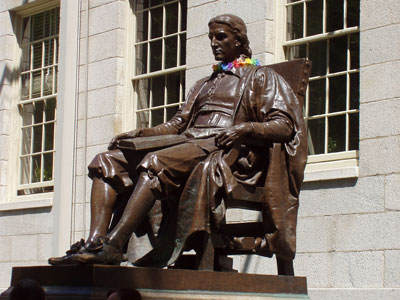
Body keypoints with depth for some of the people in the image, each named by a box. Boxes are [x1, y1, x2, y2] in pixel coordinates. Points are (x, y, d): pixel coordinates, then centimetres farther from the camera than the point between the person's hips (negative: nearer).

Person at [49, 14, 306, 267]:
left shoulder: (259, 77, 12)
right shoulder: (205, 84, 32)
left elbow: (285, 126, -2)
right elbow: (178, 124, 24)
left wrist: (246, 127, -21)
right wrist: (140, 134, 7)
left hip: (223, 151, -8)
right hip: (188, 144, 8)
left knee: (156, 162, -36)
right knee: (106, 161, -10)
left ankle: (113, 246, -44)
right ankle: (96, 239, -30)